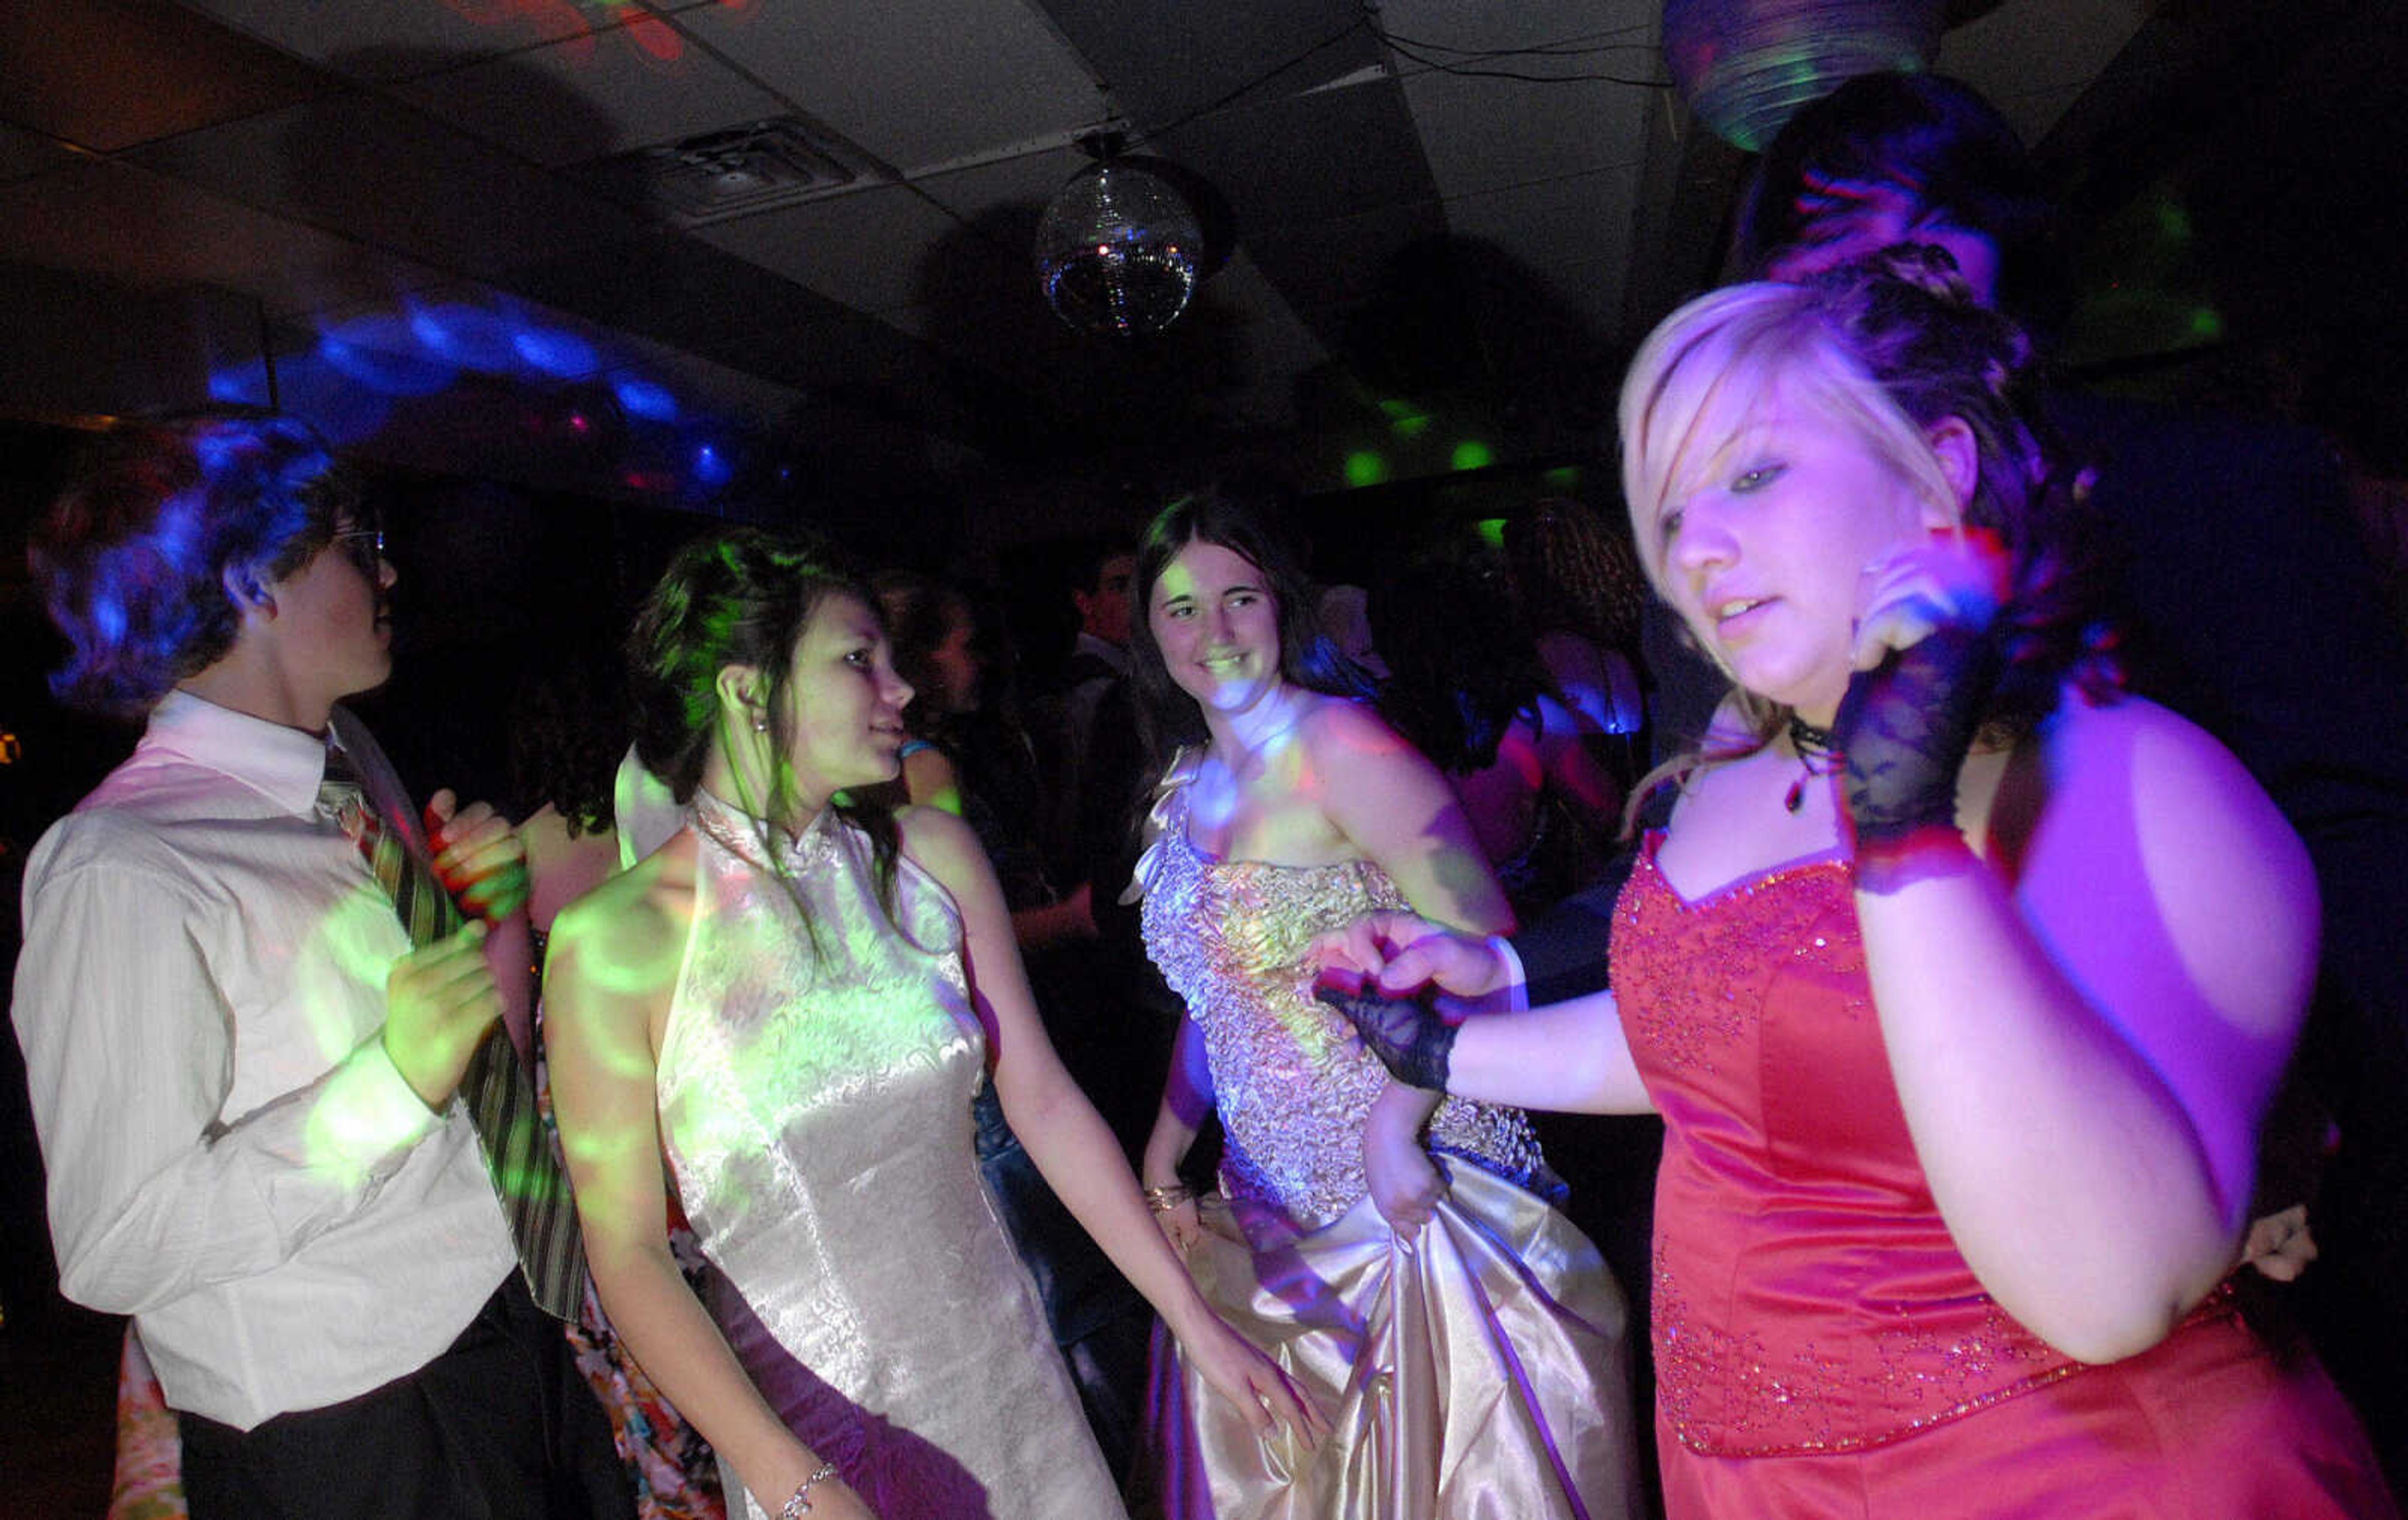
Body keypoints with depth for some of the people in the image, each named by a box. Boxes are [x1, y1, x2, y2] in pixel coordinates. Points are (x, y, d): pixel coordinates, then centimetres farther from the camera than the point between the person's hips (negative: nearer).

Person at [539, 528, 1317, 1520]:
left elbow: (1044, 1102, -3)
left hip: (1004, 1365, 4)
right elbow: (628, 1252, -12)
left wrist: (1197, 1323, -2)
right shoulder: (611, 942, -16)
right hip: (814, 1421, -3)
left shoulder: (930, 856, -5)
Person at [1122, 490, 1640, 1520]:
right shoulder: (1185, 787, 6)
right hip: (1279, 1219, 7)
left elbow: (1483, 944, -20)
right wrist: (1158, 1171, 7)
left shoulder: (1334, 742, -15)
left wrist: (1395, 1129, -24)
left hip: (1411, 1196, -6)